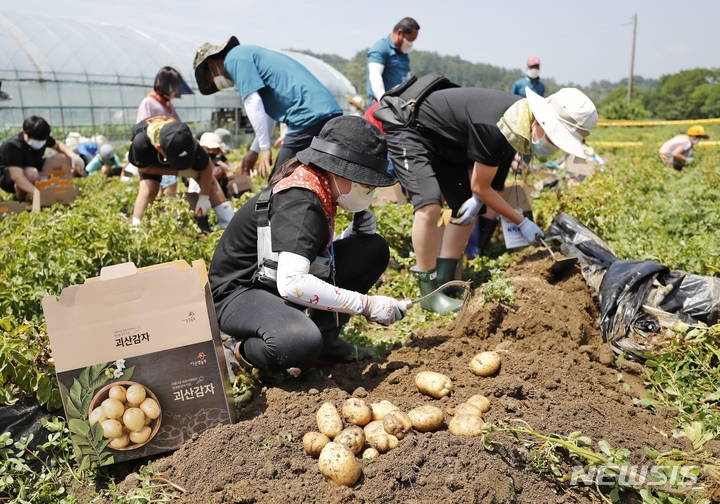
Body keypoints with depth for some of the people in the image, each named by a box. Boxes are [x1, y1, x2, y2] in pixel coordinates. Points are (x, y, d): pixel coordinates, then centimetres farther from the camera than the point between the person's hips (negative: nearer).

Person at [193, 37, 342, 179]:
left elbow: (253, 103, -12)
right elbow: (266, 111, 34)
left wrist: (265, 148, -9)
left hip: (308, 118, -10)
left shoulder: (234, 59, 0)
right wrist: (254, 150, 36)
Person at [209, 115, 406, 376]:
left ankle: (326, 338, 0)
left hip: (276, 281, 9)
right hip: (238, 293, -9)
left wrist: (357, 231, -8)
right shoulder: (300, 203, -25)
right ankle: (241, 348, -7)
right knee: (301, 345, -41)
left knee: (374, 249, -2)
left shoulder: (316, 188, 2)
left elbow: (319, 253, 11)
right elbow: (291, 283, -37)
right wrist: (365, 304, -31)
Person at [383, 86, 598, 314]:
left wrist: (476, 200, -11)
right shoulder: (496, 128, -34)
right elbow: (480, 187, -22)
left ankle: (443, 284, 9)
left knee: (467, 211, 7)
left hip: (442, 141, 10)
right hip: (410, 132, -10)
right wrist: (523, 223, -15)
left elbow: (479, 156, 4)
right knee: (430, 207, -27)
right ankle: (429, 292, -15)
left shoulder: (522, 118, -8)